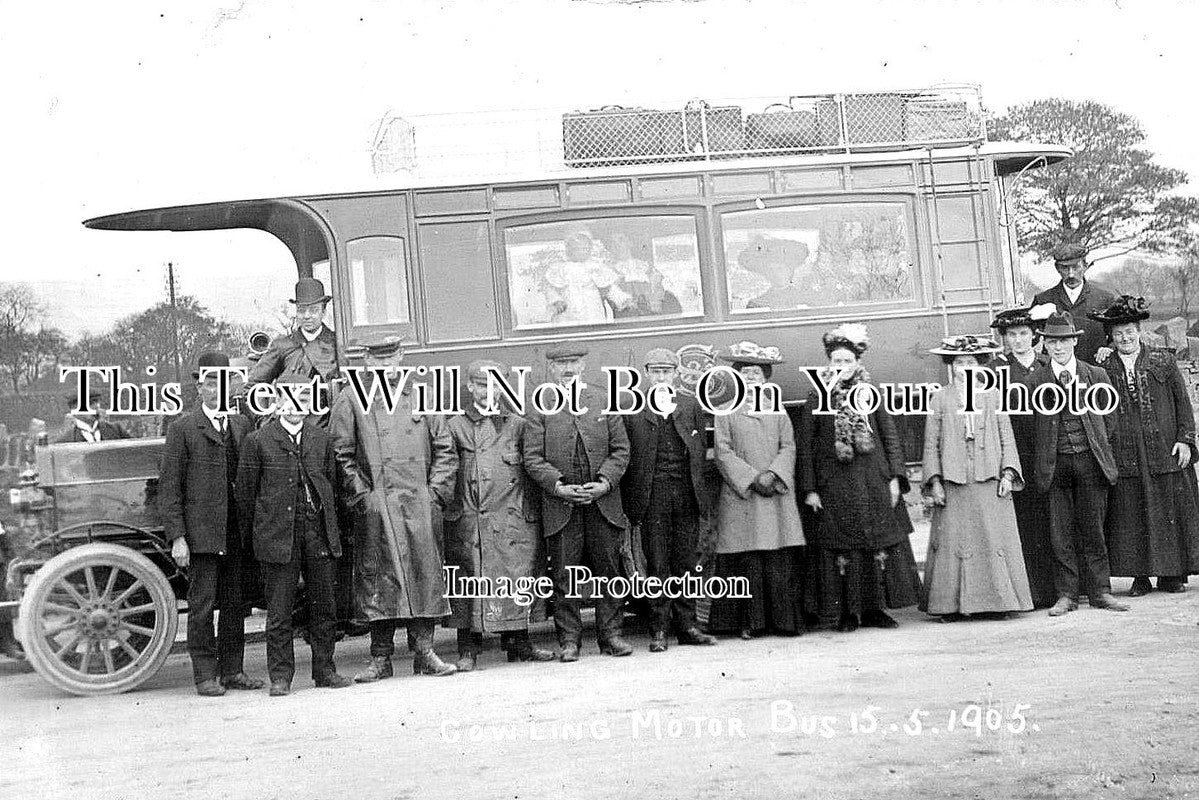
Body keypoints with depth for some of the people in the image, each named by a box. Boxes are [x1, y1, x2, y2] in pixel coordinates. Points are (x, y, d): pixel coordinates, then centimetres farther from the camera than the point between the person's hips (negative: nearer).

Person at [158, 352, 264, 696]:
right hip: (201, 532, -5)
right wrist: (176, 536, -11)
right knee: (202, 604, -1)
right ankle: (205, 676, 6)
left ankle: (232, 670, 18)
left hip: (237, 533, 5)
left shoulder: (241, 425, 12)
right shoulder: (183, 428, -2)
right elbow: (169, 486, -5)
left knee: (235, 603, 9)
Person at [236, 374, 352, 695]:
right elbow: (245, 491, 2)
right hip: (277, 535, -3)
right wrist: (251, 535, 3)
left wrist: (328, 524, 12)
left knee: (323, 606, 9)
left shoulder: (321, 438, 10)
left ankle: (324, 670, 20)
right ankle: (280, 676, 9)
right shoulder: (257, 441, -1)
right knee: (279, 611, 1)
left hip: (318, 533, 4)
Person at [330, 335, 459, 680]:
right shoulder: (351, 401, 6)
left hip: (420, 503, 2)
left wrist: (437, 491, 3)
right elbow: (341, 454, 3)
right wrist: (360, 495, -5)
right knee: (377, 578, -2)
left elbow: (444, 448, 13)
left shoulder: (422, 397, 12)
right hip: (375, 507, -2)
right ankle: (380, 658, 3)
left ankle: (424, 653, 7)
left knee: (425, 572, 0)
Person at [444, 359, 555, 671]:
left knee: (516, 580, 1)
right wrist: (447, 503, -6)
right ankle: (468, 650, 3)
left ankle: (518, 644, 11)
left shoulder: (518, 425, 14)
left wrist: (533, 512, 4)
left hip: (513, 518, 1)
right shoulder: (455, 426, 10)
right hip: (467, 519, -1)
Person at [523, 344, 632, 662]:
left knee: (609, 570, 5)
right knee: (564, 576, 0)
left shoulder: (604, 402, 9)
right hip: (560, 505, -2)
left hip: (603, 502, 2)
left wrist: (605, 482, -9)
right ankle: (569, 640, 9)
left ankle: (610, 635, 14)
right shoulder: (539, 408, 3)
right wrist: (558, 486, -14)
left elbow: (620, 450, 6)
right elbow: (533, 457, -2)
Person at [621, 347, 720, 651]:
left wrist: (706, 495, 1)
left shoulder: (693, 407, 10)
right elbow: (624, 457, 1)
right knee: (657, 564, 0)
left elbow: (704, 454, 9)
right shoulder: (632, 410, 3)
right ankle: (658, 630, 5)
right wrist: (630, 504, -5)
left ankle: (687, 626, 13)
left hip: (687, 494, 2)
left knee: (687, 561, 6)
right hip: (652, 495, -2)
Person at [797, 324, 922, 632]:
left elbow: (890, 436, 8)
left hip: (874, 484, 2)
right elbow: (805, 447, 2)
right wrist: (809, 489, -4)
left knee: (879, 545, 1)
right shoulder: (815, 401, 4)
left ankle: (873, 608, 9)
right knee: (841, 547, -2)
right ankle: (847, 612, 5)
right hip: (834, 488, -2)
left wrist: (895, 477, -1)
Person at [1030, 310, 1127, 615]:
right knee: (1061, 533, 1)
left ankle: (1100, 592, 14)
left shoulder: (1096, 375, 7)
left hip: (1090, 461, 1)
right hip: (1055, 464, -1)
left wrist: (1095, 446, 7)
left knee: (1092, 530, 5)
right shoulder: (1035, 379, 2)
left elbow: (1108, 420, 14)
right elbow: (1031, 425, 3)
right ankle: (1066, 595, 8)